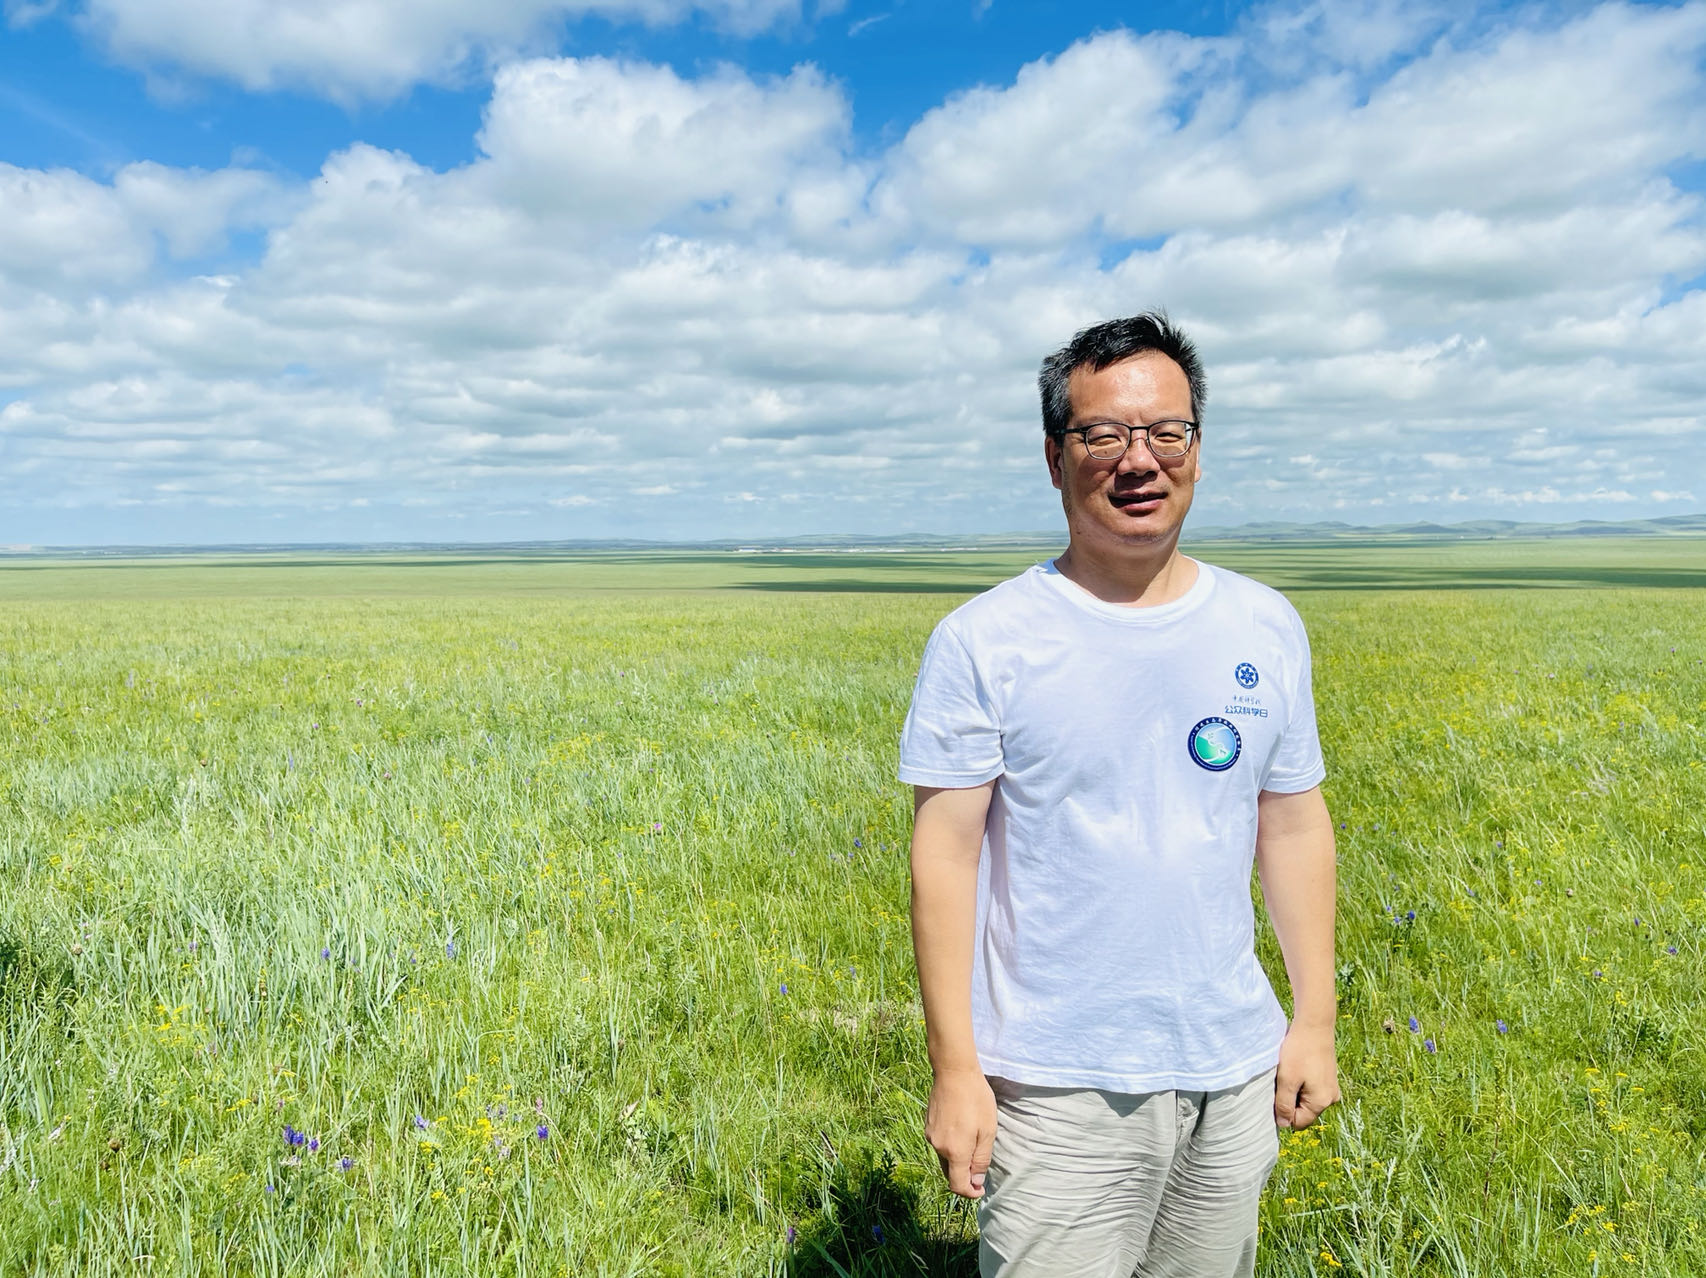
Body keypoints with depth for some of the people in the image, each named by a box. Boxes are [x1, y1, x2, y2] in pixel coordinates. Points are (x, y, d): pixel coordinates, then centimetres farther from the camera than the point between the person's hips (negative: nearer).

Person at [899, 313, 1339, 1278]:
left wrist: (1316, 1019, 8)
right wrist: (955, 1068, -10)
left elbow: (1294, 827, 9)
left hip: (1234, 1071, 4)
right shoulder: (981, 644, -11)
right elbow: (945, 856, -10)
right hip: (1059, 1090, -4)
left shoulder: (1268, 629, 2)